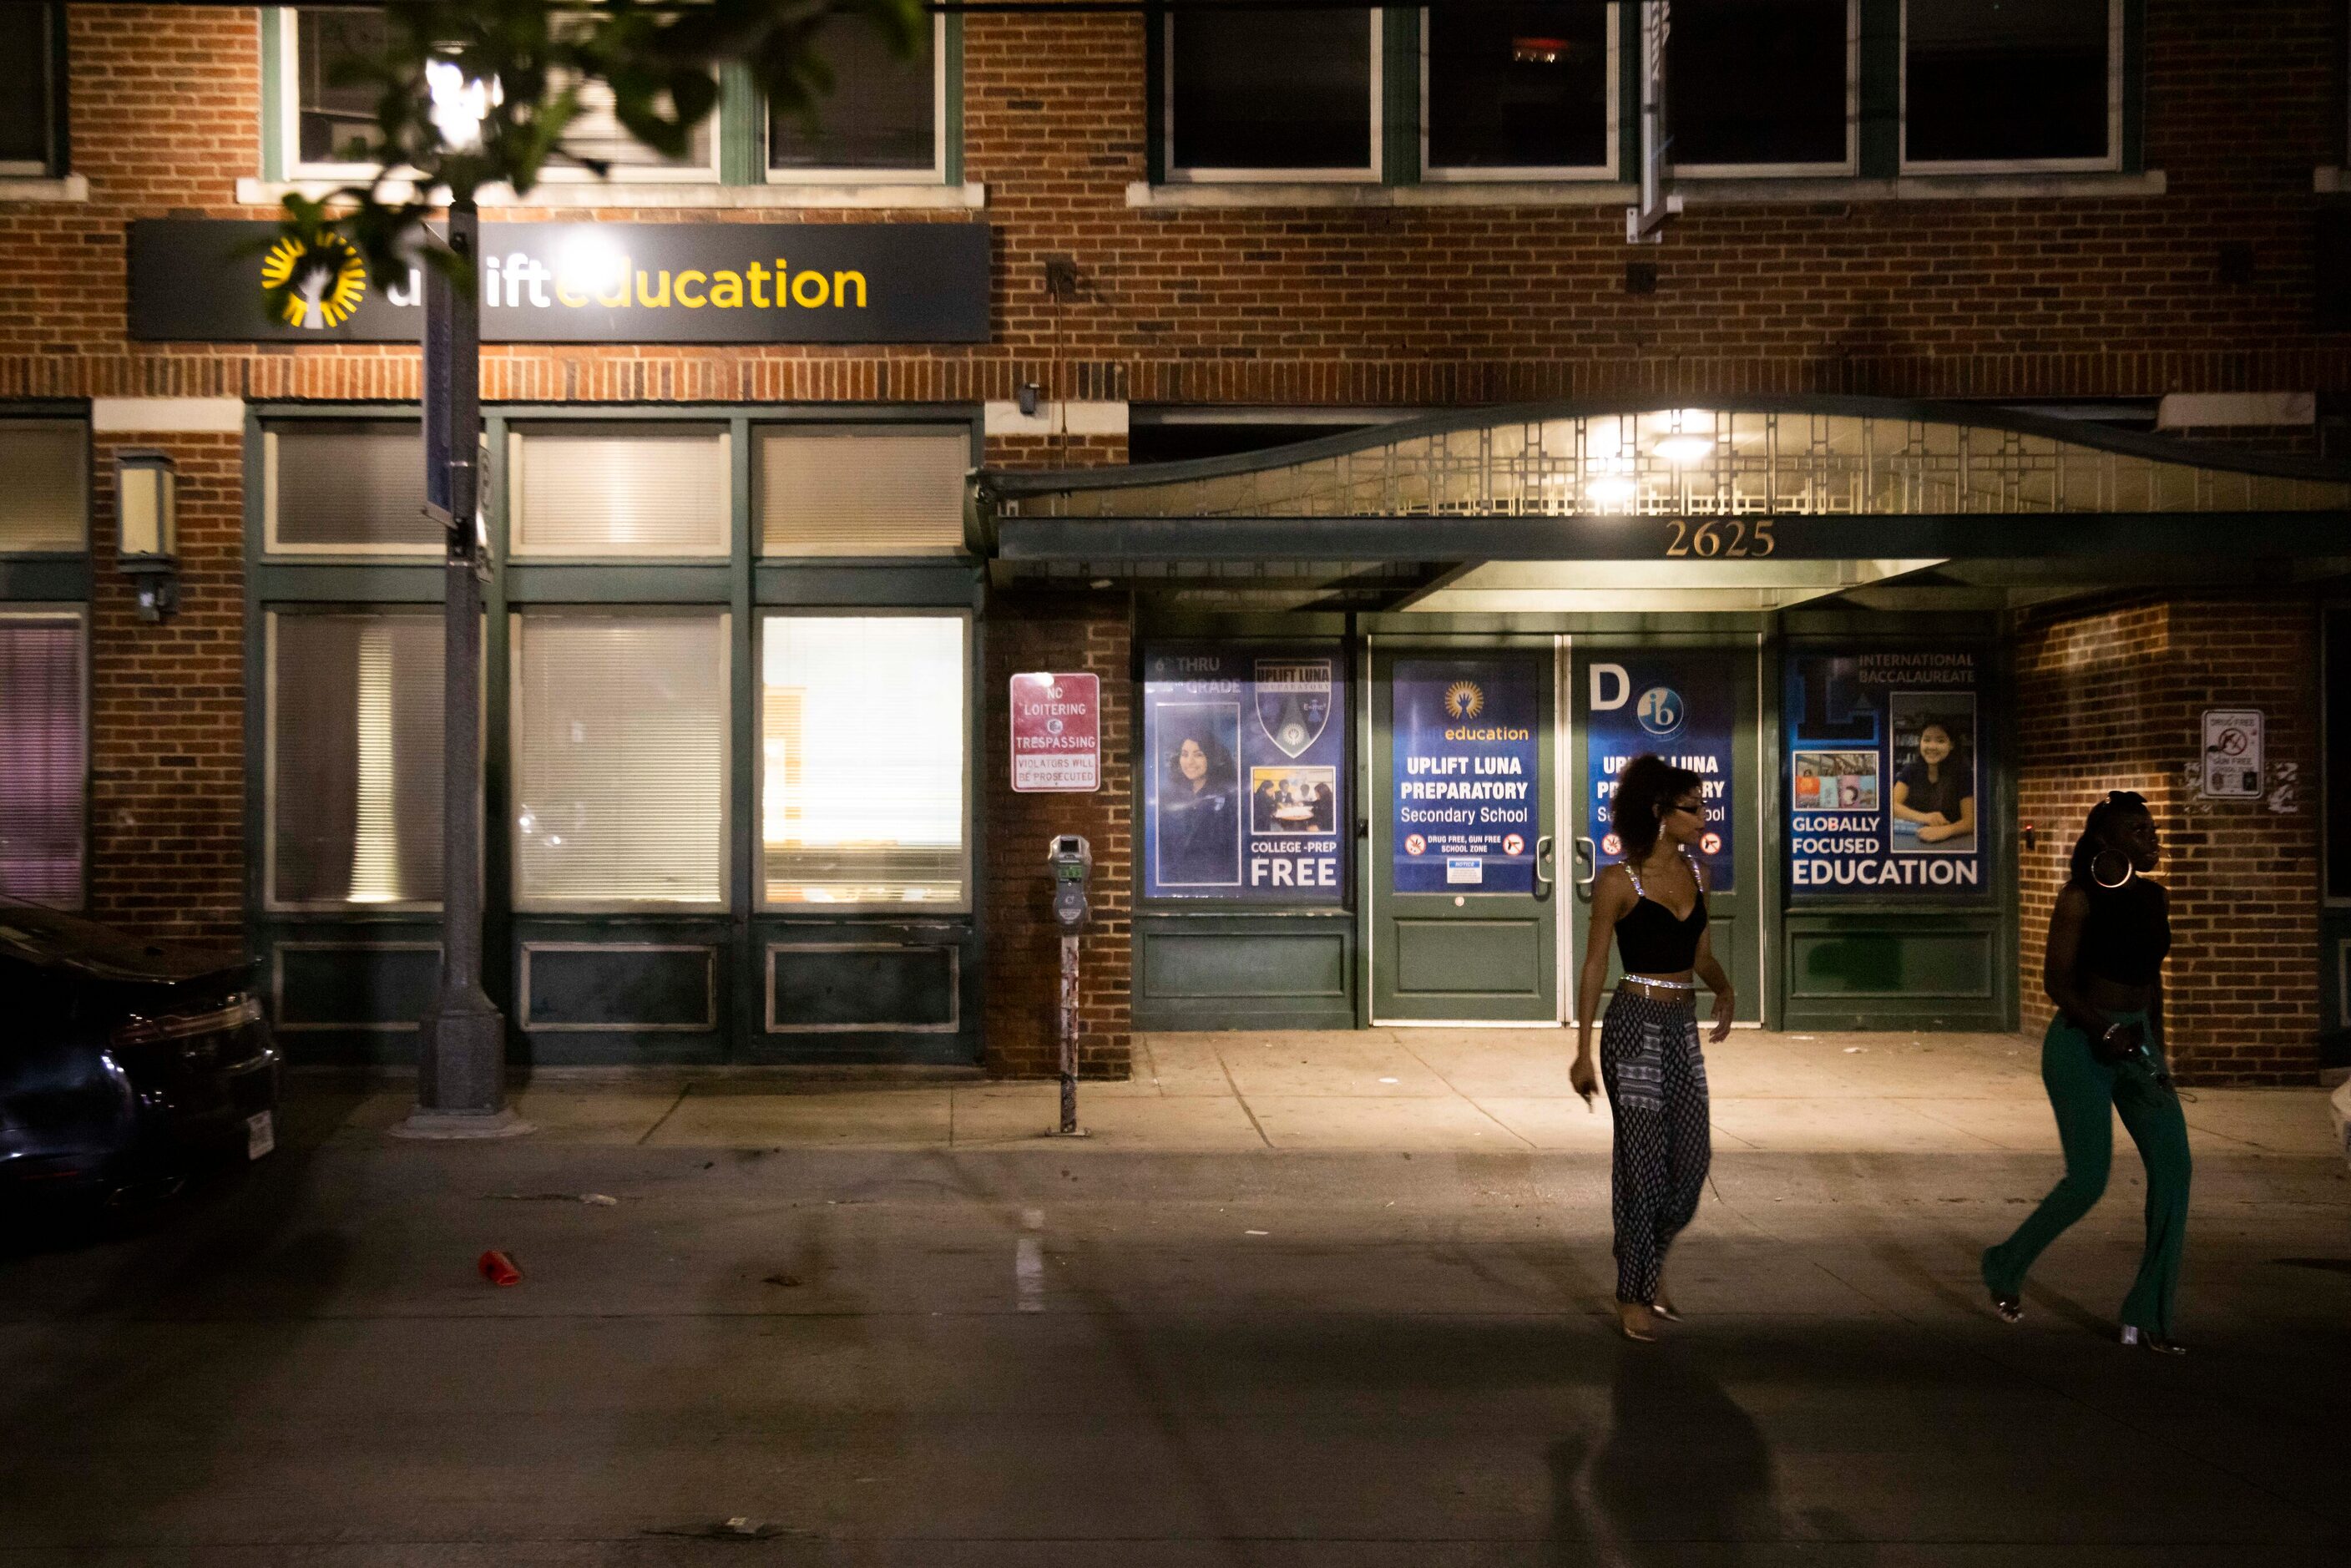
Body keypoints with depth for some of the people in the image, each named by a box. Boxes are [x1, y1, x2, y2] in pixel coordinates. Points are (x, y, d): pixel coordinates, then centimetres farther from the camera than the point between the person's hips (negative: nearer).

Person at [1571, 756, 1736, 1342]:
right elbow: (1595, 966, -7)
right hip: (1636, 1024, -6)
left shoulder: (1695, 874, 8)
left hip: (1684, 1025, 6)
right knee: (1643, 1159, 0)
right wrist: (1584, 1050, -8)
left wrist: (1723, 989, -7)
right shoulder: (1619, 882, -10)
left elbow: (1701, 954, 16)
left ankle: (1649, 1258, 32)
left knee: (1693, 1157, 7)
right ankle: (1633, 1294, 13)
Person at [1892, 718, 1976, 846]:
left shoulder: (1963, 774, -4)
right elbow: (1892, 805, -5)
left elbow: (1970, 821, -10)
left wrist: (1943, 831, -32)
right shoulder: (1911, 772, 5)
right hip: (1914, 842, 1)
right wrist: (1923, 817, -25)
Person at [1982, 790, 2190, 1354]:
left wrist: (2157, 1053, 16)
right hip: (2080, 1045, -6)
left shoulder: (2155, 897, 9)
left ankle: (2148, 1315, 3)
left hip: (2136, 1042, 6)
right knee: (2088, 1180, -6)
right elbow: (2057, 980, -13)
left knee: (2173, 1167, -5)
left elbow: (2152, 976, 17)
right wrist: (2106, 1031, -23)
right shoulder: (2079, 898, -11)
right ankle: (2005, 1268, 19)